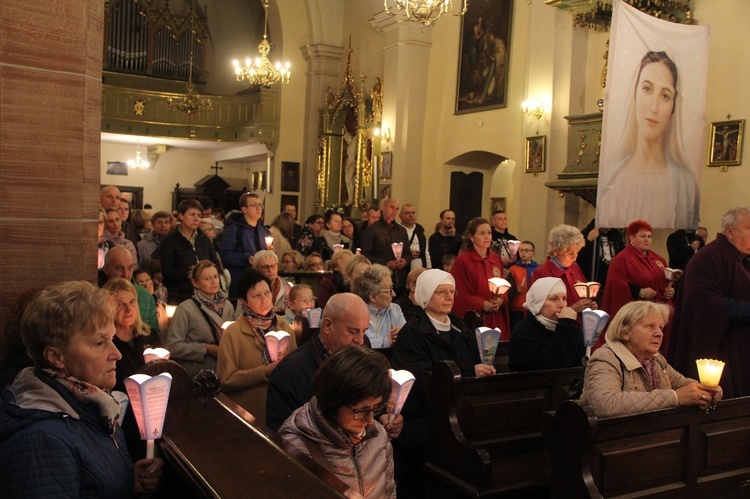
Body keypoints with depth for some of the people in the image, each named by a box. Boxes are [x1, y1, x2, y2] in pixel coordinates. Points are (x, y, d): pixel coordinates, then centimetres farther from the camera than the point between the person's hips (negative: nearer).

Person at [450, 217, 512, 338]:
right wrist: (482, 304, -17)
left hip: (495, 318, 5)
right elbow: (459, 293, -8)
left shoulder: (497, 260, 11)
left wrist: (501, 300, -8)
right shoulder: (462, 260, -5)